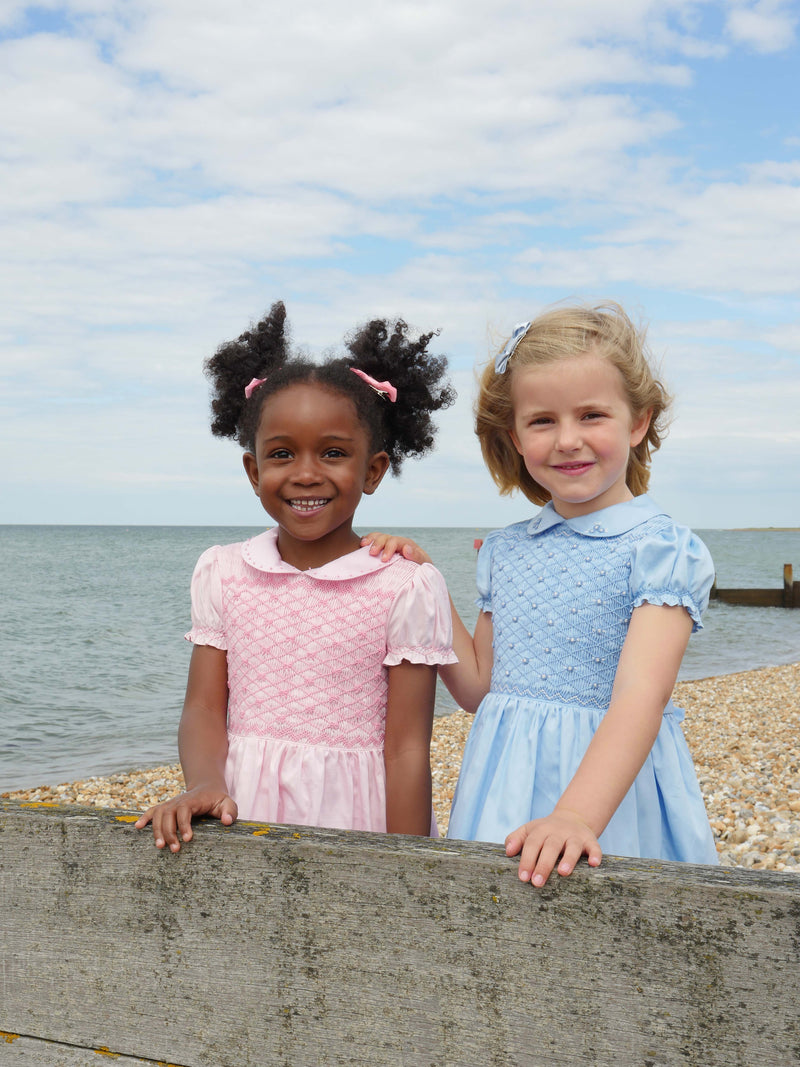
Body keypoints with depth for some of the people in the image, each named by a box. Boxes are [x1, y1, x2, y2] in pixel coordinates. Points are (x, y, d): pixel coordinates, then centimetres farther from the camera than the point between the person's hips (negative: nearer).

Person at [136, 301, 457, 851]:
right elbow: (205, 709, 2)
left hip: (357, 826, -2)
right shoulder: (222, 574, 4)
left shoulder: (407, 589, -8)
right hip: (242, 818, 3)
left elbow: (406, 752, -8)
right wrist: (205, 784, -18)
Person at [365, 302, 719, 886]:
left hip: (609, 785, -4)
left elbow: (640, 697, -23)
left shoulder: (664, 548, -11)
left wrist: (577, 815, -36)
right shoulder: (504, 552, 6)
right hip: (503, 798, 5)